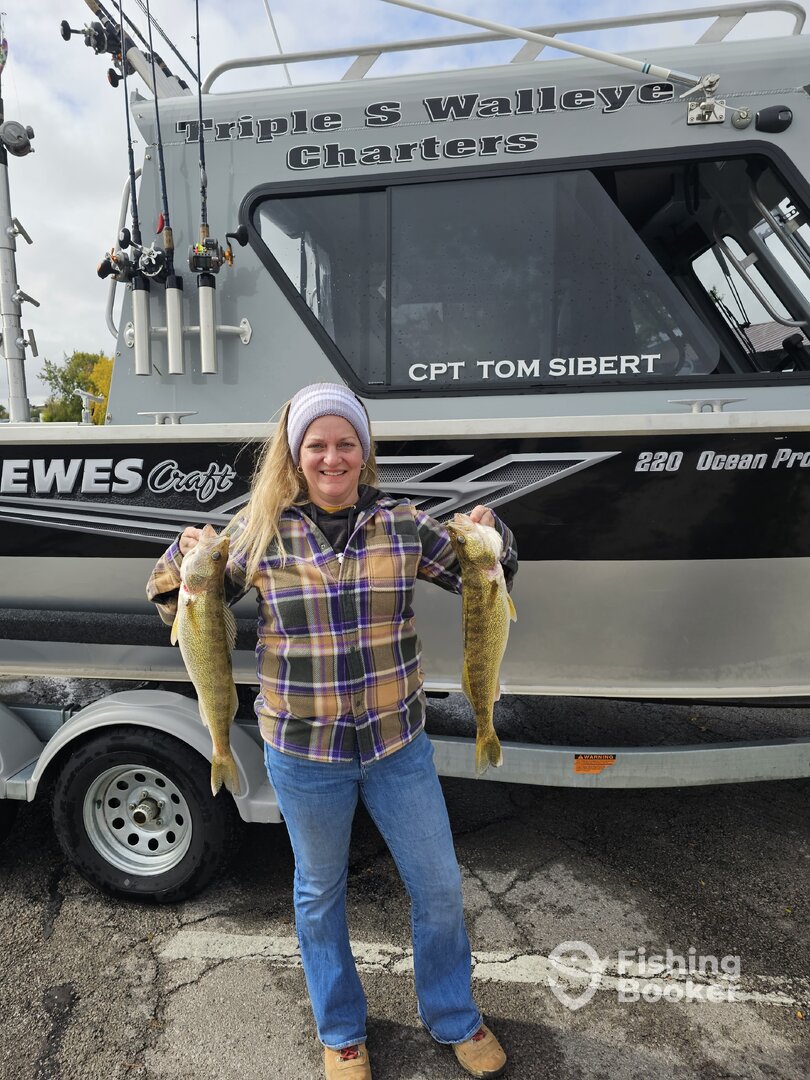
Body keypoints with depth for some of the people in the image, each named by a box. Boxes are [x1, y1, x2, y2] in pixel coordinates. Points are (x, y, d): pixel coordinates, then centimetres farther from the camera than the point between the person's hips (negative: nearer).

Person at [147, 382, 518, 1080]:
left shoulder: (403, 523, -5)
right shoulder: (261, 532, -9)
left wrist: (491, 539, -15)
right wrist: (184, 564, -17)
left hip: (399, 743, 2)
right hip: (304, 752, -1)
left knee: (440, 886, 16)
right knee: (320, 891, 20)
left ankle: (453, 1019, 47)